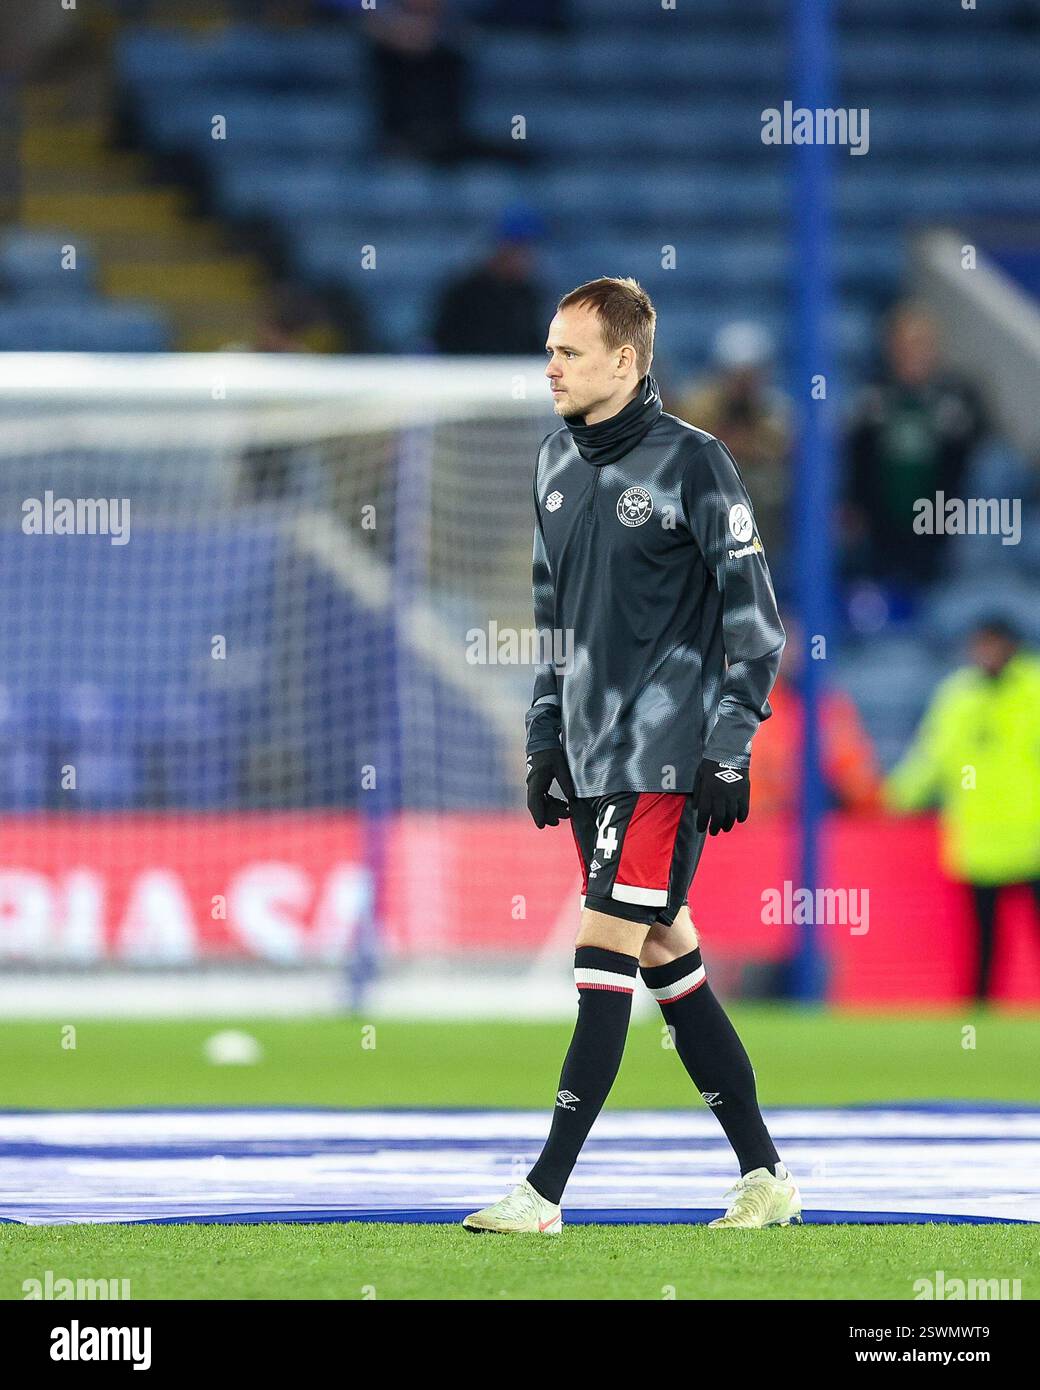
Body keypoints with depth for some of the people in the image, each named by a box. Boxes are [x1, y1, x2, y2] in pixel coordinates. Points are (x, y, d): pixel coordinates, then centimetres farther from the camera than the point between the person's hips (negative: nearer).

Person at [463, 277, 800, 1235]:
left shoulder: (692, 463, -10)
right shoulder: (558, 462, 12)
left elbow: (754, 617, -9)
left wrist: (729, 750, -13)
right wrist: (545, 738, 17)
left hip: (667, 756, -8)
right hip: (592, 755, 8)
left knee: (606, 956, -11)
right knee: (669, 959, 8)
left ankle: (544, 1193, -11)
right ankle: (767, 1178, 15)